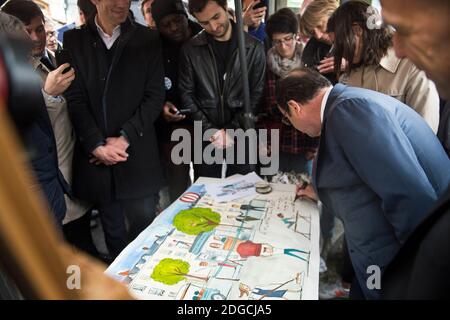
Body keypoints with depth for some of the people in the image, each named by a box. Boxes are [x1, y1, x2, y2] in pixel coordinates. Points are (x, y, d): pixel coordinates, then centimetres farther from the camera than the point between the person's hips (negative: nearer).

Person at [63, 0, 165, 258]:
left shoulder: (148, 39, 3)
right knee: (113, 233, 13)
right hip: (96, 156, 1)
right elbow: (75, 98, 0)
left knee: (144, 225, 9)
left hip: (138, 155, 0)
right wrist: (97, 145, -10)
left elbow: (155, 96, -2)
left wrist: (125, 138, -10)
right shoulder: (74, 40, 5)